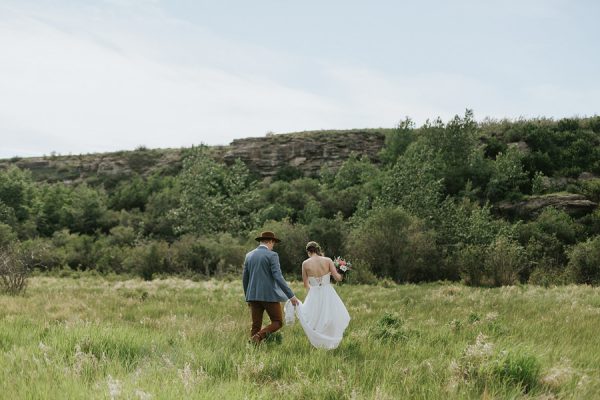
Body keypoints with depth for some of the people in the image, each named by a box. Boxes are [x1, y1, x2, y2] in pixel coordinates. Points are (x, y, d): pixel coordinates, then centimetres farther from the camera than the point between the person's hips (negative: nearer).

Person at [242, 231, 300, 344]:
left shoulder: (249, 255, 10)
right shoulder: (272, 255, -7)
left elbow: (245, 279, 14)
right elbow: (278, 277, -16)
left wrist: (247, 297, 25)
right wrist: (291, 296, -14)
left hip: (253, 296, 6)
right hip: (269, 295, -6)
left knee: (256, 326, 9)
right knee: (277, 322, 5)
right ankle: (259, 336, -17)